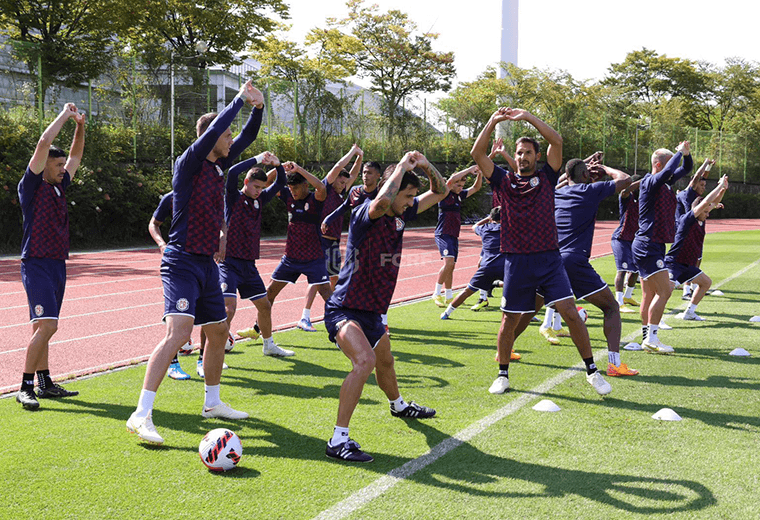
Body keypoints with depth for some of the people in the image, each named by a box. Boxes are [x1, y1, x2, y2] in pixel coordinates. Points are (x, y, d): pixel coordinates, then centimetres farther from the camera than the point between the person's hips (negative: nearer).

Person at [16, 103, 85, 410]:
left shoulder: (58, 187, 15)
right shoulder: (31, 186, -6)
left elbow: (75, 157, 27)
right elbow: (44, 143, -14)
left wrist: (80, 127, 15)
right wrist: (65, 116, -5)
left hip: (57, 264, 8)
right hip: (37, 265, -8)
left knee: (43, 327, 13)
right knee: (46, 325, -17)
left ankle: (45, 384, 17)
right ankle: (25, 387, -13)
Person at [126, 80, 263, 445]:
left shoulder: (219, 166, 11)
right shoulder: (188, 164, -10)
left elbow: (247, 138, 19)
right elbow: (212, 131, -24)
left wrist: (258, 107, 2)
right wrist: (239, 99, -15)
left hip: (207, 263, 9)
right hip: (182, 261, -9)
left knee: (218, 333, 16)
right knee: (179, 330, -23)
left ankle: (212, 403, 33)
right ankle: (142, 415, -24)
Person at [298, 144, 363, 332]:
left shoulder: (340, 193, 14)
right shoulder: (324, 189, -5)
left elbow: (353, 174, 25)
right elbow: (338, 167, -13)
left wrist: (360, 157, 15)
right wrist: (352, 152, -2)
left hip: (334, 241, 8)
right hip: (321, 240, -8)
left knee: (335, 278, 14)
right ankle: (305, 318, -15)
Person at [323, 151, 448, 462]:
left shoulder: (401, 215, 3)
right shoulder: (365, 214, -21)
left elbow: (440, 192, 12)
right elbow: (382, 201, -46)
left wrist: (425, 166, -7)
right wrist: (403, 165, -32)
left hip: (373, 311, 9)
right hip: (345, 309, -9)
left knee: (385, 362, 31)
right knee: (365, 361, -32)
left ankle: (399, 406, 61)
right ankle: (338, 440, -30)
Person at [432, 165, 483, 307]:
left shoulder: (460, 195, 14)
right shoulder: (445, 194, -7)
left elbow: (476, 188, 21)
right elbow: (451, 180, -25)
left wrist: (479, 174, 3)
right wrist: (469, 170, -22)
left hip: (454, 236, 8)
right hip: (443, 234, -8)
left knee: (451, 266, 10)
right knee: (449, 262, -22)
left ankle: (449, 297, 18)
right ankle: (437, 294, -18)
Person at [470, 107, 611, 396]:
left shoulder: (546, 177, 8)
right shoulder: (504, 181, 9)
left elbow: (556, 141, -5)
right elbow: (477, 153, -1)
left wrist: (528, 117, -7)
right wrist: (493, 122, -7)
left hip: (548, 258, 0)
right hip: (516, 261, 1)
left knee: (570, 312, -8)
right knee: (510, 320, 5)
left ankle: (592, 371, 3)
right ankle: (503, 375, 22)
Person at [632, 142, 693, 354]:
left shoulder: (666, 182, 13)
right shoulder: (650, 182, -13)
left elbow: (686, 169, 24)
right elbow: (668, 171, -33)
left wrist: (686, 154, 3)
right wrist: (680, 152, -17)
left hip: (655, 245, 10)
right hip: (647, 245, -10)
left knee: (650, 294, 11)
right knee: (664, 291, -13)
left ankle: (647, 338, 15)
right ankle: (651, 339, -13)